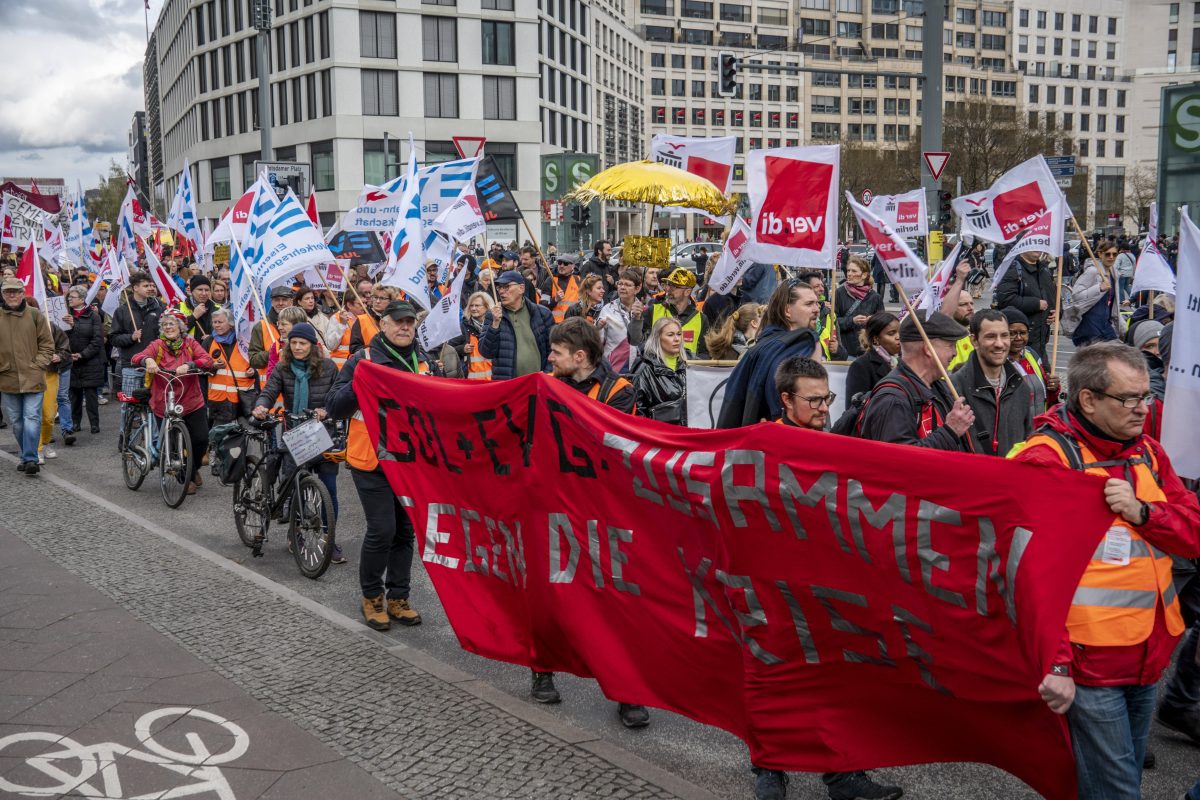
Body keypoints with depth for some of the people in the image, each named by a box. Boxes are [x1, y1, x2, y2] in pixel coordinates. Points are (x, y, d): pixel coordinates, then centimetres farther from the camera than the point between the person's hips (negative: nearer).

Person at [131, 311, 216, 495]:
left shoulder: (190, 343, 1)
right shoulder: (157, 346, -1)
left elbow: (208, 360, -15)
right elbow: (136, 358, -16)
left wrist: (188, 365, -33)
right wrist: (148, 360, -39)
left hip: (193, 403, 0)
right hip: (164, 405, 0)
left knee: (201, 439, -7)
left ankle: (193, 469, 25)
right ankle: (187, 478, 29)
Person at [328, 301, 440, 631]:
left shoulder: (423, 362, 9)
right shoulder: (363, 360, -5)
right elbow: (334, 407, -9)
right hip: (372, 459, -4)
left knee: (405, 530, 8)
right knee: (382, 529, -6)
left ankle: (397, 598, 20)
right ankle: (371, 597, 13)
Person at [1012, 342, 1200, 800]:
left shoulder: (1147, 452, 10)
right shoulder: (1047, 458, -14)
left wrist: (1142, 512, -14)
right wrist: (1053, 663, -21)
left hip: (1148, 655, 7)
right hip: (1088, 660, -7)